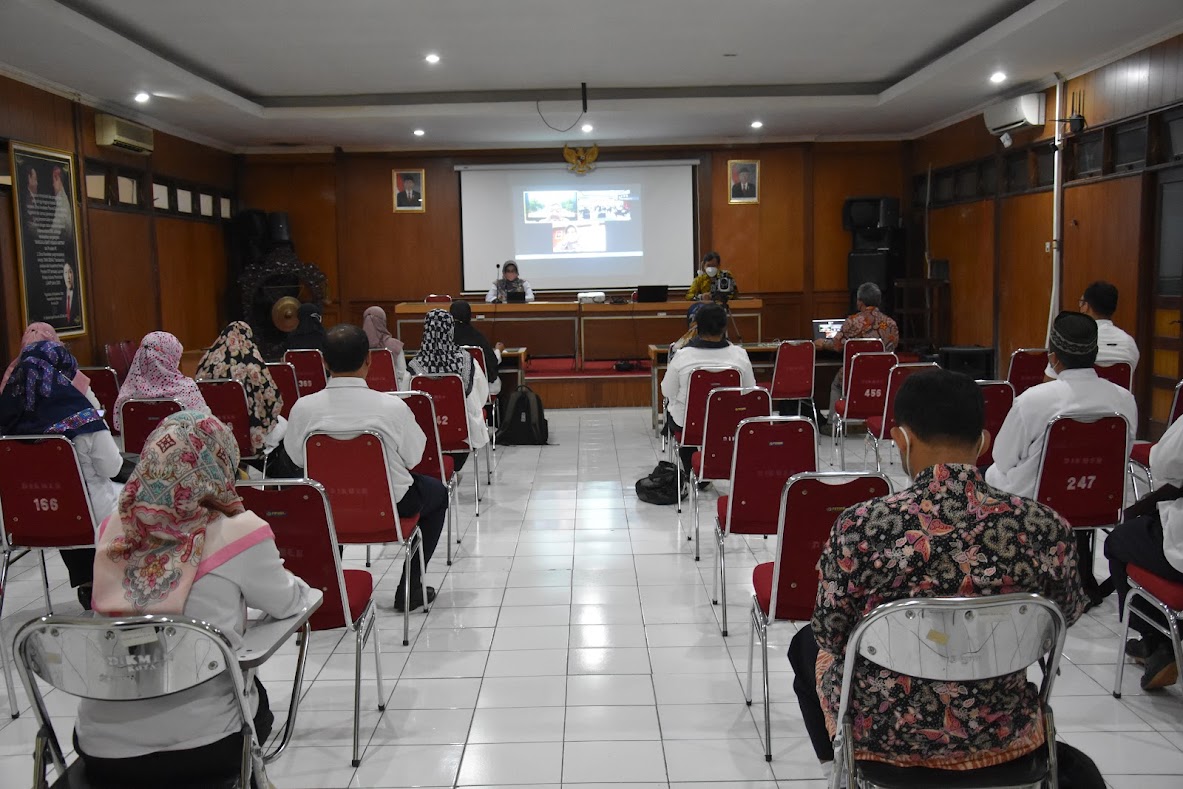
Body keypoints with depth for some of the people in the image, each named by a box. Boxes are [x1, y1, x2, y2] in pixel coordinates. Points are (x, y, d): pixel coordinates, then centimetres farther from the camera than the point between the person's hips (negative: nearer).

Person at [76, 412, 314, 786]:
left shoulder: (113, 530, -3)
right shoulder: (237, 533, -16)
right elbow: (289, 604, 0)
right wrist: (297, 586, 22)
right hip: (200, 747, -3)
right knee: (256, 698, 30)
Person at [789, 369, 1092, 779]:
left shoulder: (861, 527, -26)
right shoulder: (1045, 527, -18)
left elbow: (830, 633, -11)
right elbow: (1064, 618, 1)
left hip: (884, 733, -2)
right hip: (998, 734, 3)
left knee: (807, 645, 30)